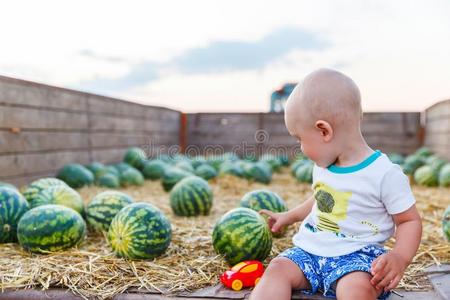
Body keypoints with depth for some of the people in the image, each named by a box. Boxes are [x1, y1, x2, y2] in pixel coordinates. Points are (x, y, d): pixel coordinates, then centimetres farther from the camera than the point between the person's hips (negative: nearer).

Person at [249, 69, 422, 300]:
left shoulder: (385, 174, -11)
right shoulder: (322, 166, 12)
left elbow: (410, 221, -4)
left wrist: (400, 257, -22)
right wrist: (288, 217, 34)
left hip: (357, 255, -6)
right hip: (310, 250, 6)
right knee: (278, 268, -19)